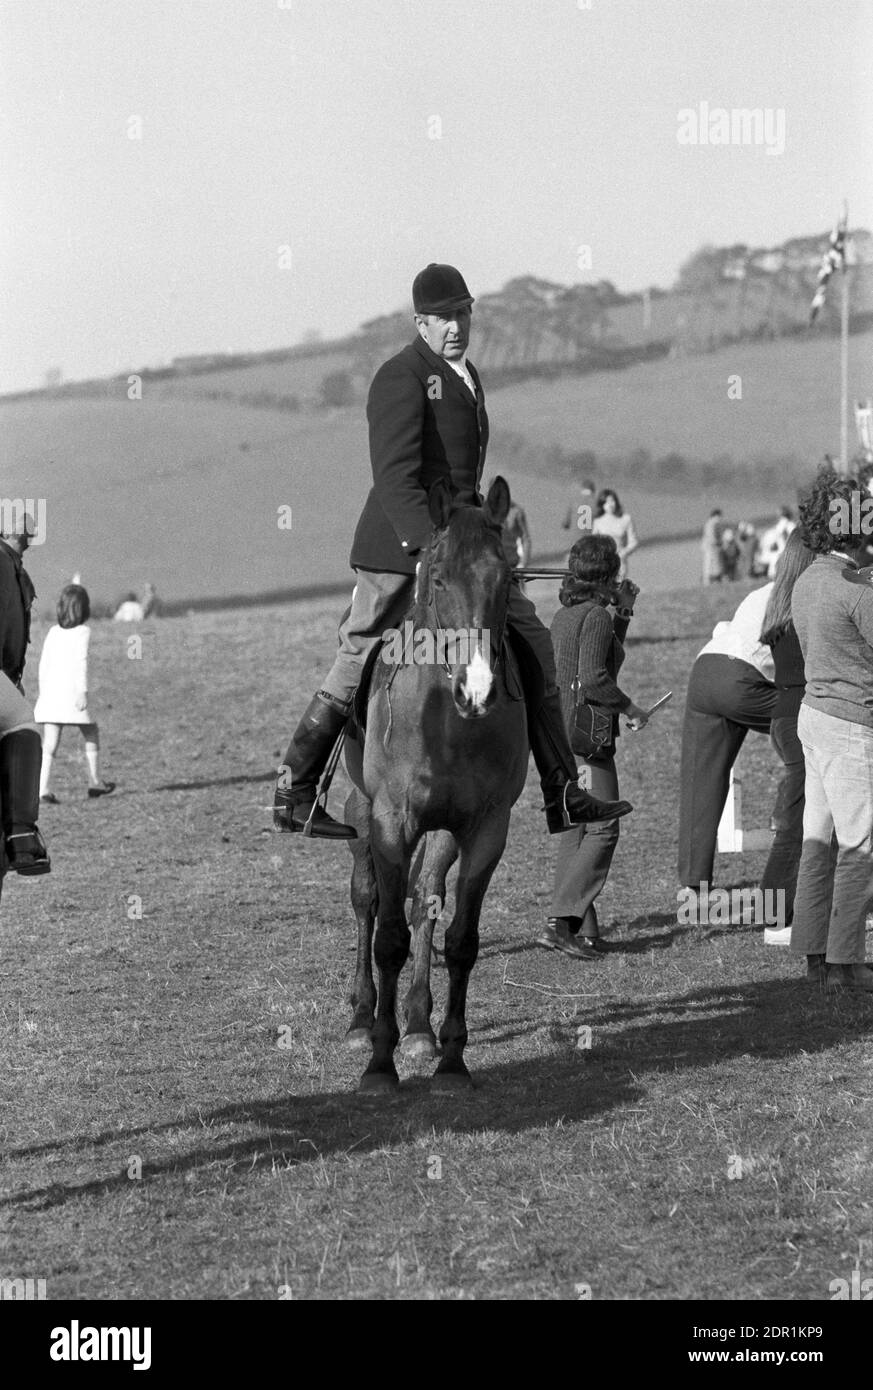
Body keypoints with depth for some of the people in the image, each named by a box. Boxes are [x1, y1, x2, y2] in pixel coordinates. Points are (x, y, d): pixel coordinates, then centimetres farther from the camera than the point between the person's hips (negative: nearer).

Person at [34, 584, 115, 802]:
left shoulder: (53, 632, 12)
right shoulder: (82, 631, -3)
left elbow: (43, 663, 12)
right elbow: (81, 662, -12)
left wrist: (43, 691, 20)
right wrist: (83, 690, -15)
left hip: (50, 691, 4)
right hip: (71, 689, -4)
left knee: (50, 742, 0)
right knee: (91, 734, 16)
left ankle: (43, 787, -12)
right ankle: (94, 781, 22)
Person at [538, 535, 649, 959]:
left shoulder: (564, 615, 15)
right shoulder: (595, 616, -12)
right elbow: (594, 679, -21)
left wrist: (623, 611, 26)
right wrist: (632, 710, -9)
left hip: (559, 729, 10)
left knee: (575, 829, 11)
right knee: (602, 828, -8)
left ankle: (581, 929, 11)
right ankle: (563, 921, -15)